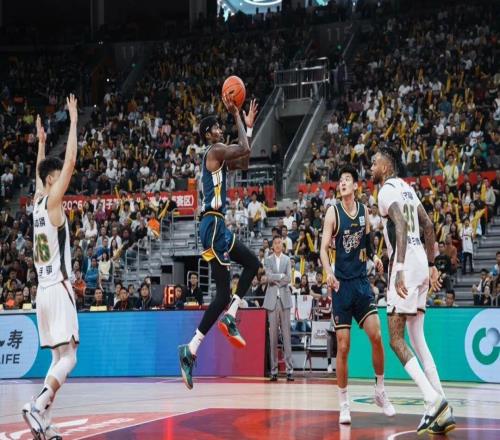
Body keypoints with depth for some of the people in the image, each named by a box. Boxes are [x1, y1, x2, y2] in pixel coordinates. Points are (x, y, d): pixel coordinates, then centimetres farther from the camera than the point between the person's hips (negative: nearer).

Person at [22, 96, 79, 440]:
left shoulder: (38, 202, 14)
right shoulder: (52, 201, -6)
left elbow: (40, 172, 34)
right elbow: (71, 161, -12)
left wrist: (41, 141, 39)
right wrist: (73, 121, -6)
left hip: (44, 290, 8)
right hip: (58, 289, -8)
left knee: (59, 358, 9)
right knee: (68, 358, -12)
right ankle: (37, 407, -29)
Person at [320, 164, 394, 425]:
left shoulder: (364, 211, 7)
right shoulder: (333, 212, -5)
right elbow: (323, 247, -11)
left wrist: (374, 257, 1)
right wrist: (328, 271, -28)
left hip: (362, 281, 3)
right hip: (342, 284, -3)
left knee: (376, 336, -6)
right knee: (343, 347, -3)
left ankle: (380, 391, 12)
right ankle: (344, 404, 6)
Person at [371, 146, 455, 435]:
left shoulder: (388, 191, -8)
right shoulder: (407, 188, 19)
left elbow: (401, 227, -22)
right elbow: (428, 225, 21)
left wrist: (399, 269, -29)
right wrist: (432, 265, 23)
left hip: (406, 266, -9)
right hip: (421, 264, 9)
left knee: (397, 340, -7)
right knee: (418, 339, 12)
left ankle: (434, 400, -18)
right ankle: (441, 410, 7)